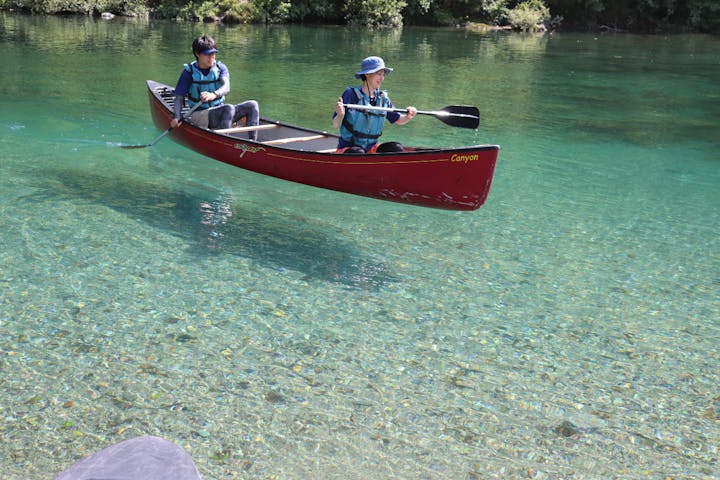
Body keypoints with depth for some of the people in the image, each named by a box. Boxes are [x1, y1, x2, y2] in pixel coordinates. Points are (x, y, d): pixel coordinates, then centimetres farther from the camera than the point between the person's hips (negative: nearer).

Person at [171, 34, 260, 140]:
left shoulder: (220, 68, 4)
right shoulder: (189, 72, -4)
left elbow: (226, 87, -15)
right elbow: (179, 97, -3)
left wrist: (214, 95, -38)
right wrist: (177, 117, -21)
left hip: (220, 114, 5)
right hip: (200, 116, -5)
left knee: (252, 105, -13)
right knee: (228, 108, -34)